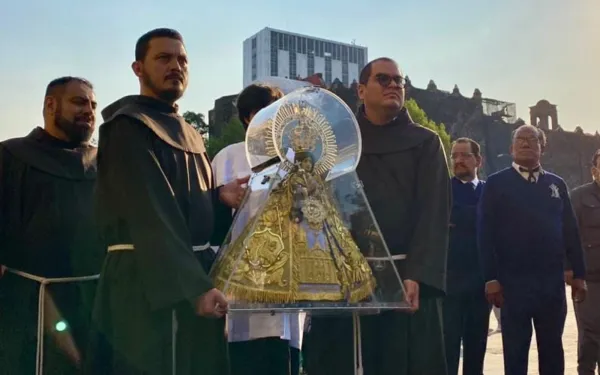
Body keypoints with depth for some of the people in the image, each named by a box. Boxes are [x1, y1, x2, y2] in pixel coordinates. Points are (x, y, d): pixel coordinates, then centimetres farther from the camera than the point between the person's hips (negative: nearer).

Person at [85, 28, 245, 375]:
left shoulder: (189, 133, 17)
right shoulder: (128, 127, -10)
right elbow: (151, 213, -20)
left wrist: (219, 196, -1)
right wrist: (194, 286, -26)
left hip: (194, 274, 9)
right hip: (151, 281, -8)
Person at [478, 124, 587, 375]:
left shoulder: (557, 184, 11)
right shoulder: (496, 183, 0)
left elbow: (570, 231, 10)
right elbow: (485, 233, -5)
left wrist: (579, 274, 5)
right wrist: (491, 278, -11)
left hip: (552, 281, 3)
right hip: (512, 281, -3)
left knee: (552, 347, 12)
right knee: (515, 349, 5)